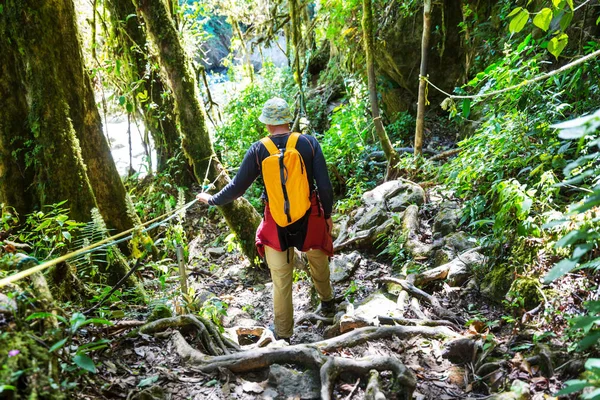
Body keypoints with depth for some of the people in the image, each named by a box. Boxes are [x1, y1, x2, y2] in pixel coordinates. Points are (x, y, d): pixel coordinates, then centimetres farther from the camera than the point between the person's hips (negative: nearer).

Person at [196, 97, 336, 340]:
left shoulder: (258, 150, -10)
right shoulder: (309, 143, -10)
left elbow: (237, 187, -4)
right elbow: (324, 185, -8)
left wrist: (211, 200, 13)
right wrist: (328, 214, 7)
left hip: (277, 221, -1)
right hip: (310, 215, 1)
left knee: (281, 281, 11)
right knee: (318, 259, 29)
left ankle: (283, 335, 24)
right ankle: (327, 301, 50)